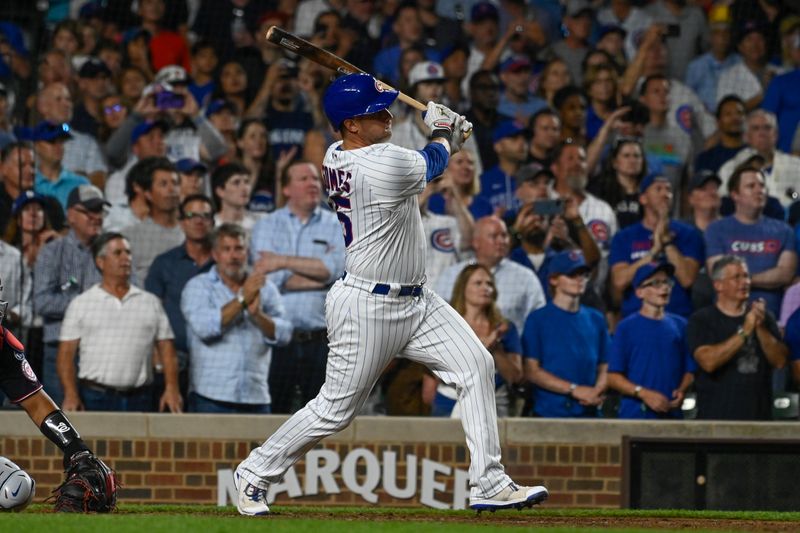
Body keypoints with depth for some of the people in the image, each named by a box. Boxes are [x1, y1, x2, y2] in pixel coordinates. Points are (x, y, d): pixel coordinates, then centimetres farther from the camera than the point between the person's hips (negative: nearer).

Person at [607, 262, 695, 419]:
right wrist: (643, 393, -15)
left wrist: (681, 390, -5)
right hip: (636, 416, -4)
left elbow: (689, 370, 14)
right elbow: (613, 376, -3)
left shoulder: (680, 325, 11)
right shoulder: (626, 327, 1)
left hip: (672, 415, 4)